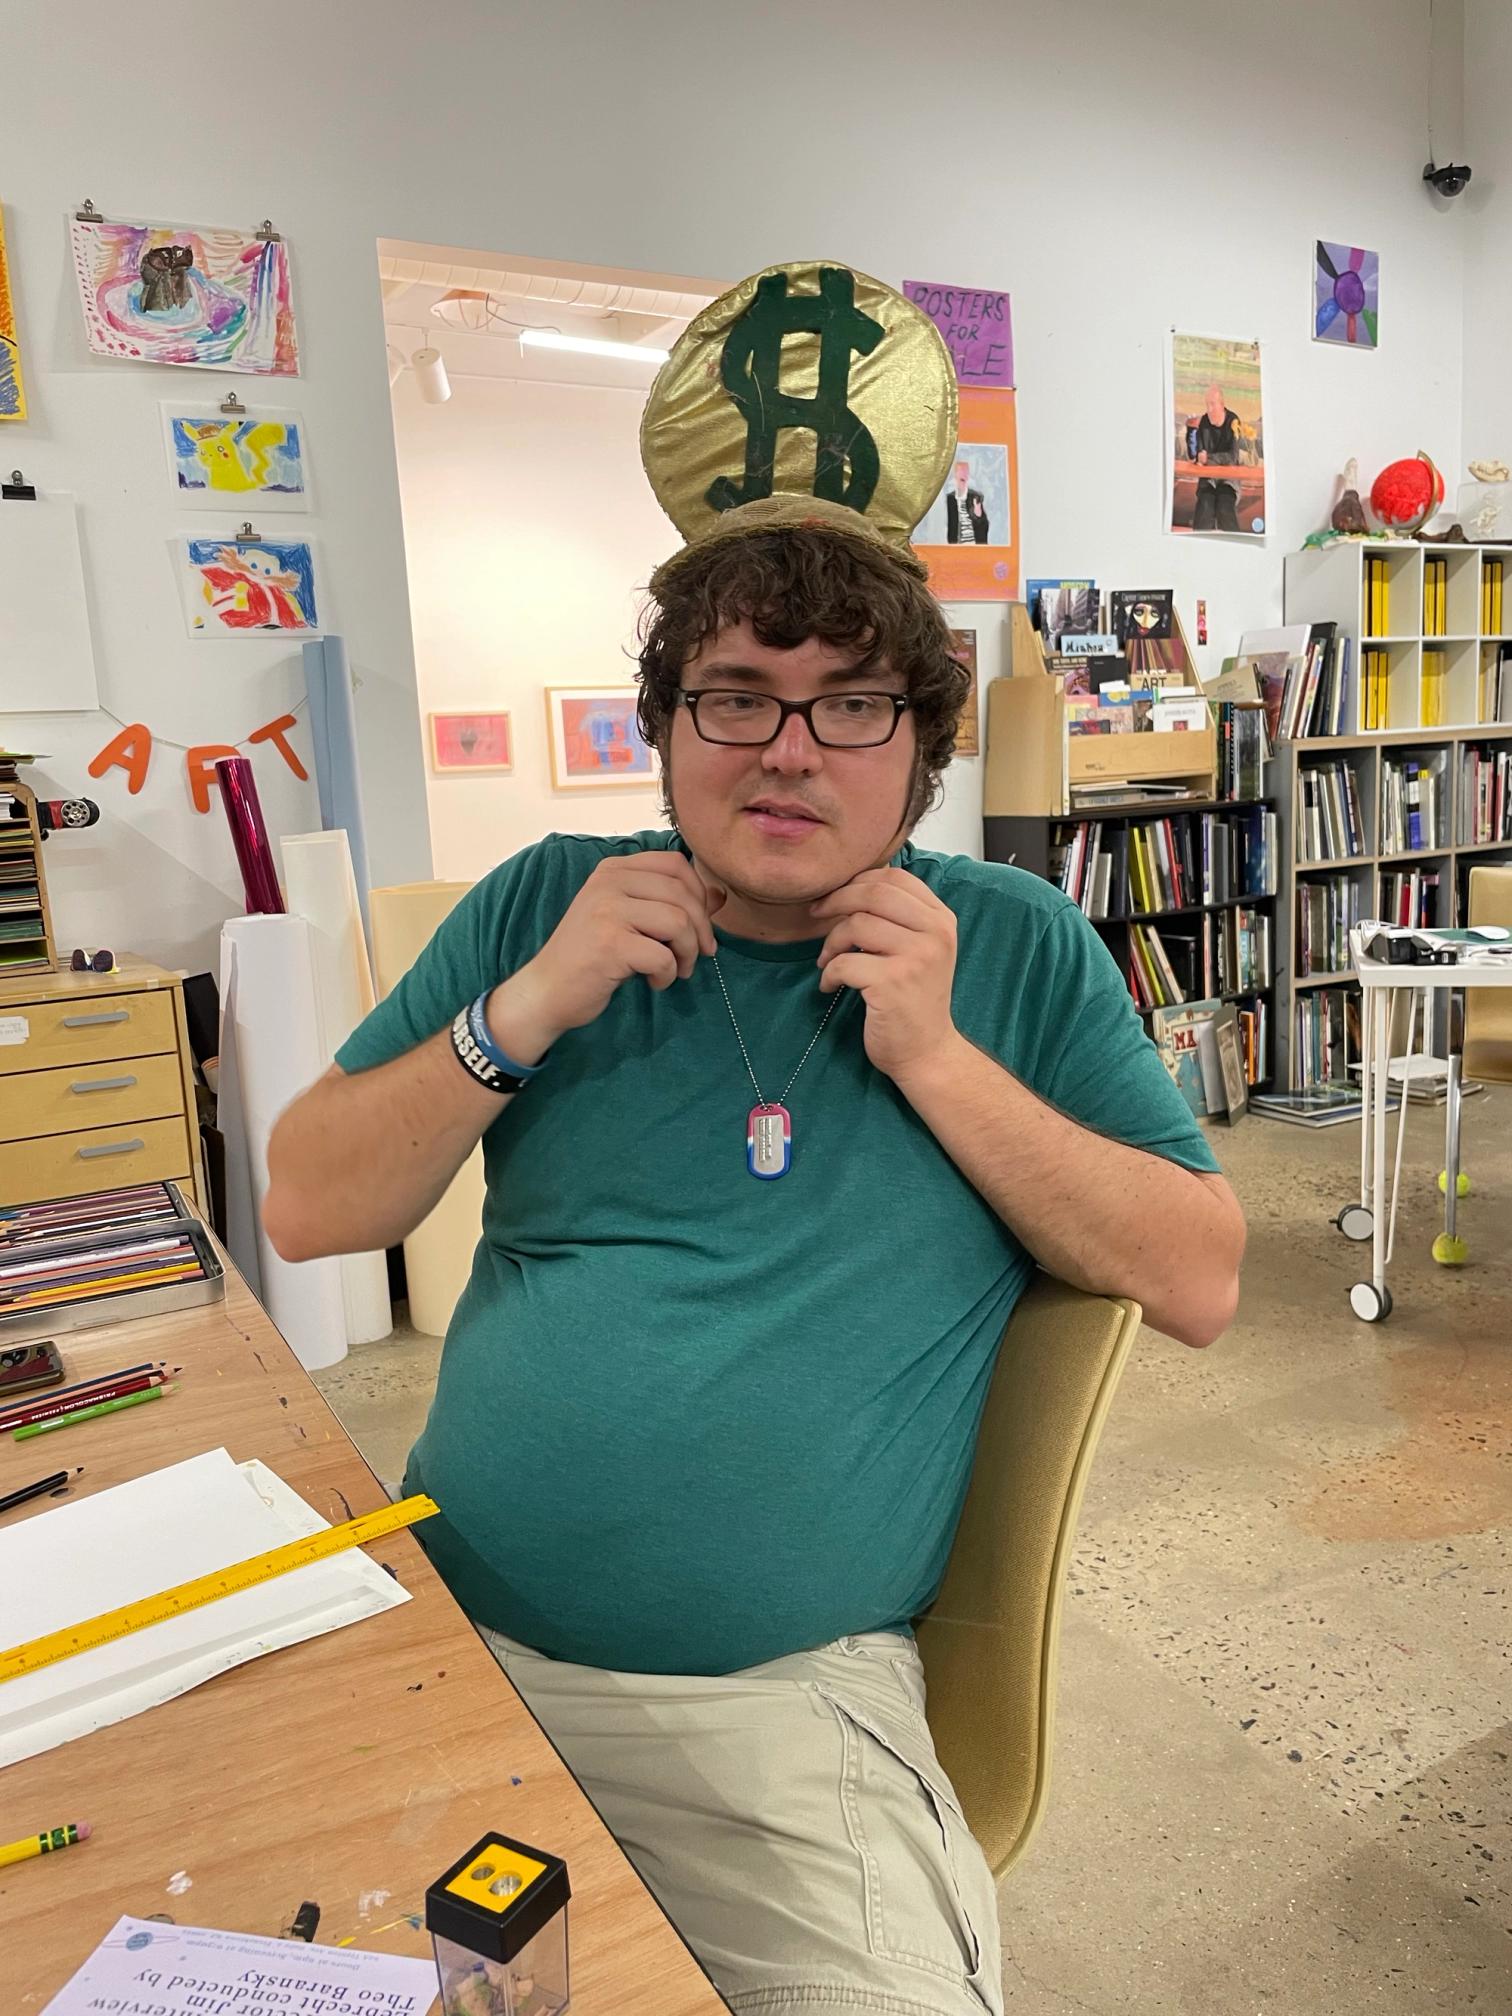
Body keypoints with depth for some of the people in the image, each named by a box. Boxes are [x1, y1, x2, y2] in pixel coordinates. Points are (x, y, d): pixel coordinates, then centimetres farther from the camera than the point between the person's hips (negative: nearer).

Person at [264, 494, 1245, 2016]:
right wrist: (527, 1010, -12)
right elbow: (306, 1209, 3)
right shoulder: (546, 906, 3)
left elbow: (1200, 1285, -4)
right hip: (443, 1620, 2)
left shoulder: (1016, 946, 0)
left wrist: (935, 1055, -13)